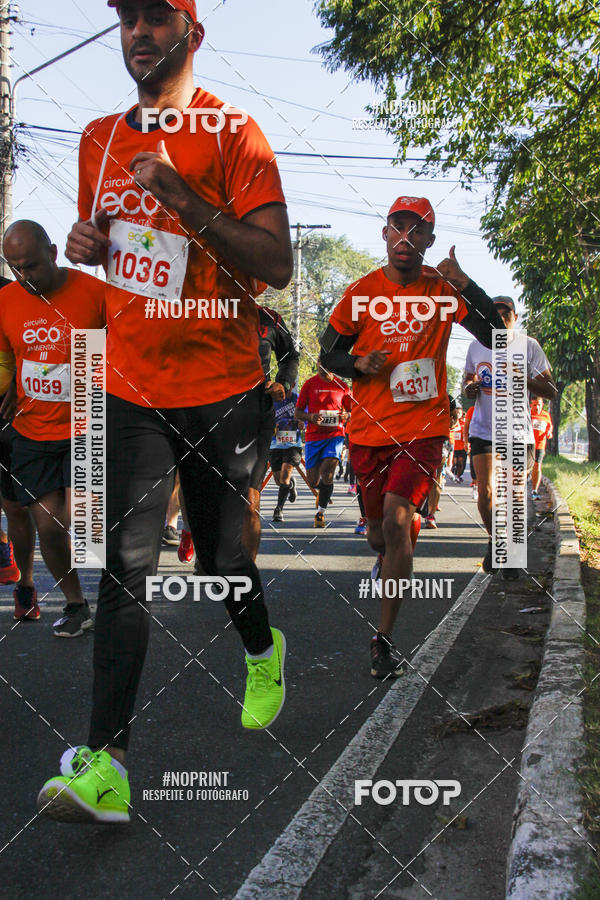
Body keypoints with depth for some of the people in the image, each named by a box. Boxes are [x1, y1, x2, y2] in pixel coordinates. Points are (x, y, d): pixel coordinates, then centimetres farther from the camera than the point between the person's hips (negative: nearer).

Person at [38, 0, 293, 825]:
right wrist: (86, 245, 1)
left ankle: (263, 651, 43)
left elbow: (277, 266, -14)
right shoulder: (99, 139, 11)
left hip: (221, 389, -3)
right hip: (131, 386, 4)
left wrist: (184, 199, -25)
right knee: (127, 564, -5)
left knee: (220, 554, 9)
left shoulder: (232, 135, -7)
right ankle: (107, 766, -4)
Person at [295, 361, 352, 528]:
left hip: (335, 435, -1)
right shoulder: (309, 384, 3)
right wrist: (310, 417, -15)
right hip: (313, 436, 1)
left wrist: (346, 415, -6)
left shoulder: (342, 386, 6)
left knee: (327, 473, -20)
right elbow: (298, 413, 5)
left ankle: (321, 512, -3)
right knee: (313, 481, 3)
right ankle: (323, 491, 40)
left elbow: (350, 411, 18)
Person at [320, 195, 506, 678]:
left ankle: (385, 638, -9)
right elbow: (329, 353, 10)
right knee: (380, 531, 12)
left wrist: (465, 285, -17)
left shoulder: (444, 291, 0)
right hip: (369, 430, 2)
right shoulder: (362, 292, 2)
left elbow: (498, 336, -6)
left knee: (397, 518, -20)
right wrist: (359, 365, -11)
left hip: (424, 426, -2)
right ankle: (395, 560, 52)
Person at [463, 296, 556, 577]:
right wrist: (469, 388, -4)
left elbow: (551, 390, -2)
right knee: (485, 492, -9)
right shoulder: (476, 346, 6)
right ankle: (494, 540, 19)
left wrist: (524, 380, -20)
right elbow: (467, 380, 21)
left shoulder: (528, 346, -2)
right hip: (483, 430, 2)